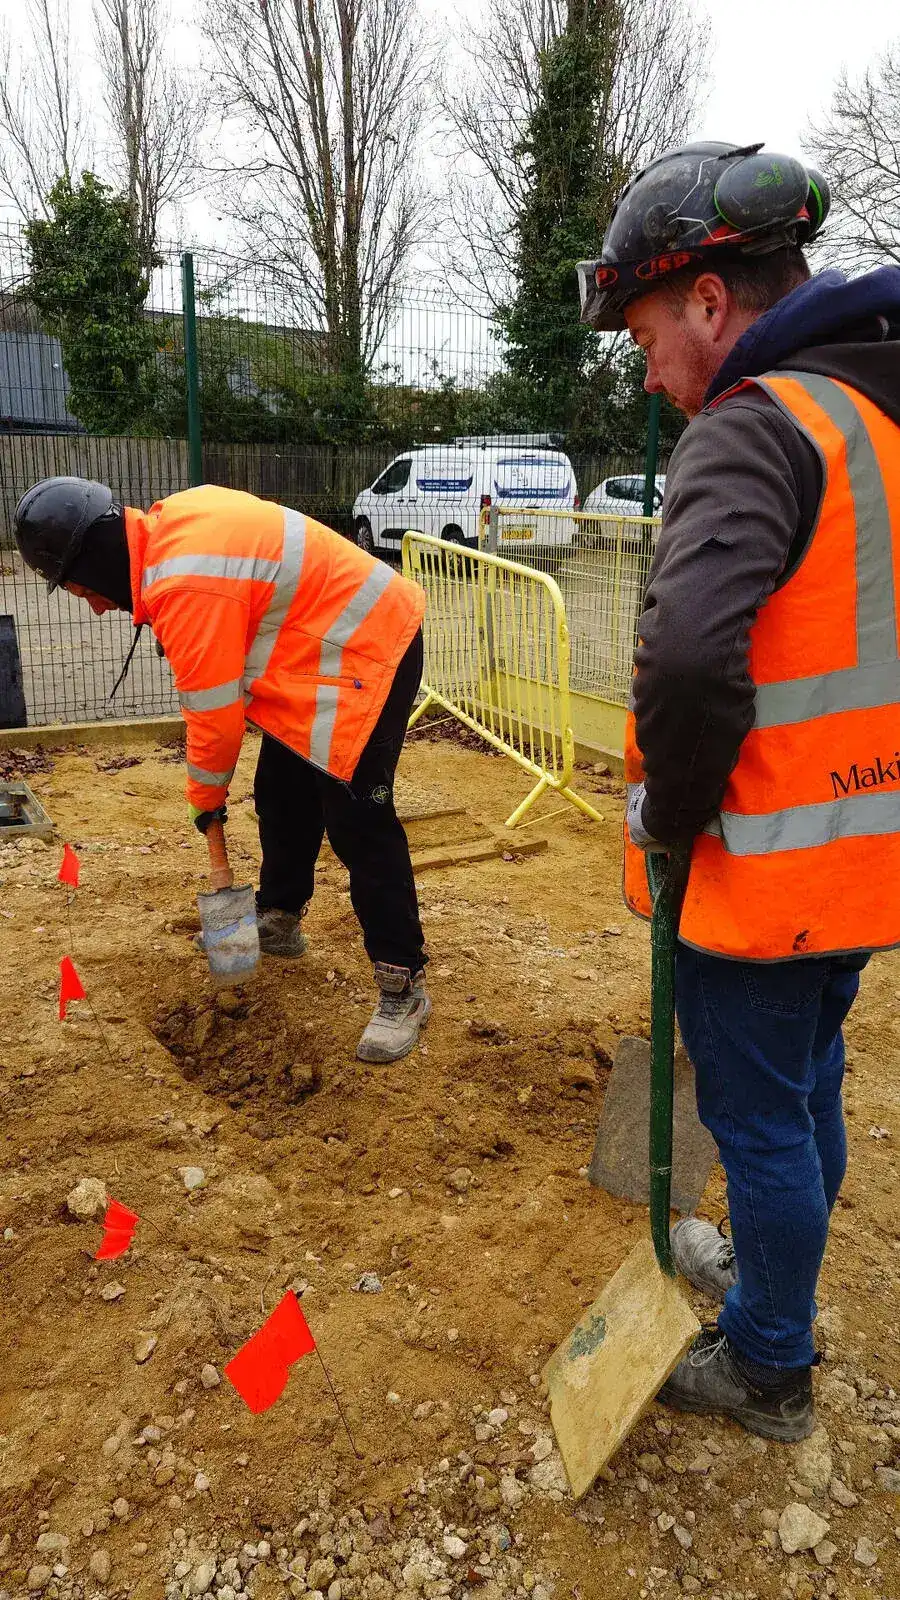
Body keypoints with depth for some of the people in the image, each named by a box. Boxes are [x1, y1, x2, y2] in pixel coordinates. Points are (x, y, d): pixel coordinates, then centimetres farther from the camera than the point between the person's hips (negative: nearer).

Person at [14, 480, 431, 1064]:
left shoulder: (186, 587, -27)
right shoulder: (174, 517, 2)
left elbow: (214, 711, -20)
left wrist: (206, 796, -3)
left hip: (366, 654, -10)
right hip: (324, 641, 10)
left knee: (357, 823, -12)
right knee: (281, 796, 18)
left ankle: (404, 985, -4)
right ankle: (279, 919, 36)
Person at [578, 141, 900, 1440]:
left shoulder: (754, 427, -19)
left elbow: (687, 657, -36)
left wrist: (668, 814, -18)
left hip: (765, 869, -9)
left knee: (760, 1119, 9)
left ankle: (767, 1368, 31)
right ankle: (773, 1271, 48)